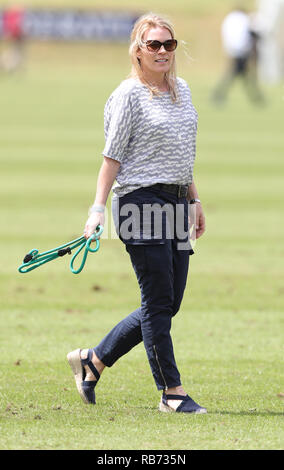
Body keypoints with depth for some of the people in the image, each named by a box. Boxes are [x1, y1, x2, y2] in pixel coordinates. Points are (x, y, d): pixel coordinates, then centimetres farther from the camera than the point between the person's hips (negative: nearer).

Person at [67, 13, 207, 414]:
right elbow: (113, 155, -8)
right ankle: (171, 392, 0)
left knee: (169, 304, 7)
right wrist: (98, 208, -14)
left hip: (175, 201, 8)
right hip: (140, 200, -8)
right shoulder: (129, 95, -7)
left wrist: (195, 200, 24)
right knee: (158, 302, -6)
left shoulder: (182, 90, 15)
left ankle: (92, 360, 20)